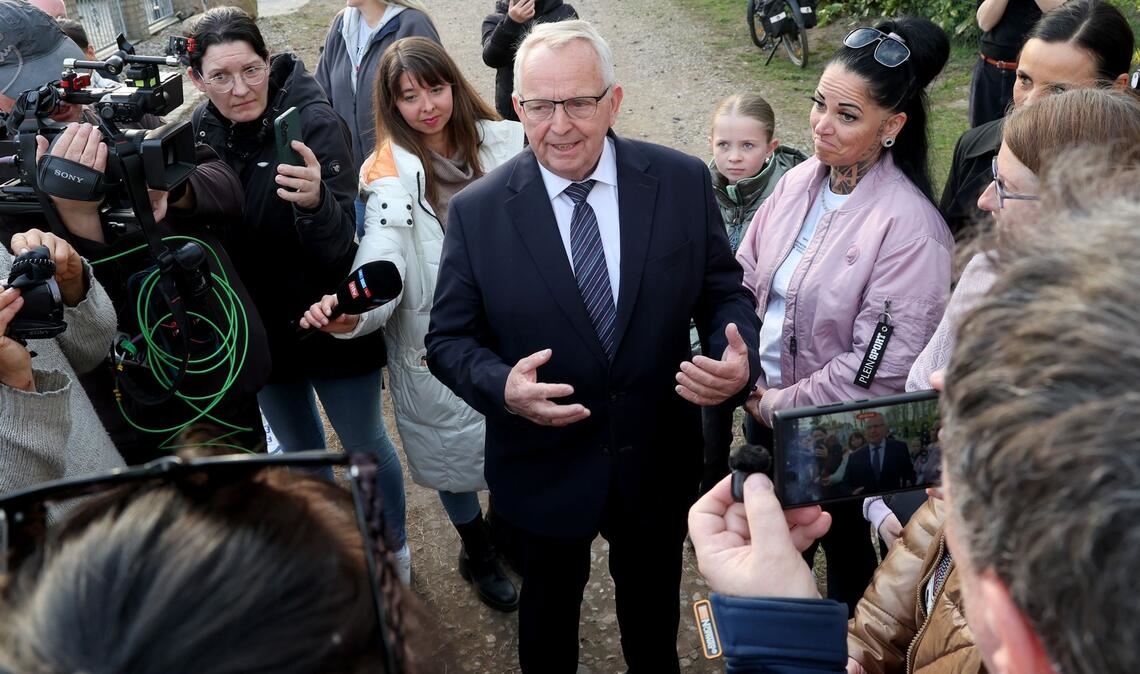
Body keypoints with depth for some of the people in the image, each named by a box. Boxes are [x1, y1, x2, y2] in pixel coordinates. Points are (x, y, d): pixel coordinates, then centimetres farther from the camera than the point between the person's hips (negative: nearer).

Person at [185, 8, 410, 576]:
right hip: (260, 328, 5)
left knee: (364, 445, 15)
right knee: (299, 451, 24)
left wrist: (314, 200, -47)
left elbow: (337, 247, -29)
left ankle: (393, 550, 40)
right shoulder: (199, 131, -7)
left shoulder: (313, 120, -21)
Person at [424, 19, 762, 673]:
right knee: (550, 598, 25)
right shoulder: (477, 211, -12)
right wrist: (501, 386, -27)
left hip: (658, 460, 2)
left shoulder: (682, 182, -10)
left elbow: (724, 293, -2)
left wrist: (739, 358, -23)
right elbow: (449, 338, -7)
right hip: (544, 465, -1)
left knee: (653, 597, 27)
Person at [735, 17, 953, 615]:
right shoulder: (799, 181, -5)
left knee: (842, 541, 19)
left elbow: (880, 367, -24)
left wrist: (782, 405, -15)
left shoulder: (909, 227, -24)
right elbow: (745, 278, 3)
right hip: (763, 404, 6)